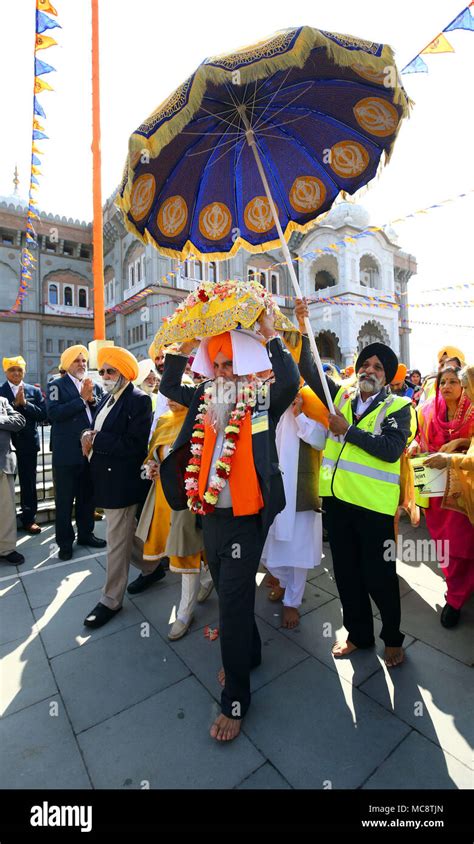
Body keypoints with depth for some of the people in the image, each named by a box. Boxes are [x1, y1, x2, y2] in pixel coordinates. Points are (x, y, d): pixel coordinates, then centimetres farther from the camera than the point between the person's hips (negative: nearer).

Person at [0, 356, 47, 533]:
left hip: (28, 443, 1)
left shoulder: (34, 391, 5)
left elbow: (42, 414, -4)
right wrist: (15, 403, -15)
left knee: (28, 483, 8)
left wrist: (25, 403, -13)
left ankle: (29, 519, 20)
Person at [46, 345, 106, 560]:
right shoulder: (56, 385, -2)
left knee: (87, 497, 16)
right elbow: (53, 413, -18)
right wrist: (82, 399, -16)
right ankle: (65, 542, 20)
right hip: (66, 453, -4)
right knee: (65, 500, 6)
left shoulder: (94, 386, 11)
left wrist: (92, 399, -11)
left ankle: (85, 533, 32)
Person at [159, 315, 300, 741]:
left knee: (234, 601, 2)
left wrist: (270, 335, -17)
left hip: (245, 516, -6)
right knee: (228, 593, 22)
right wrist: (187, 343, 6)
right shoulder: (206, 396, 8)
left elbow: (291, 382, -25)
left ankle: (235, 700, 23)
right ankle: (249, 653, 48)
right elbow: (169, 386, 14)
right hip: (211, 512, 6)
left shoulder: (263, 396, -7)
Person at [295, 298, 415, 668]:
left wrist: (348, 430, -16)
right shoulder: (342, 396, 10)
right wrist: (303, 329, -4)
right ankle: (358, 633, 39)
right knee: (346, 572, 17)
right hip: (336, 498, 5)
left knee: (379, 575, 9)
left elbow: (391, 449, -18)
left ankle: (393, 639, 36)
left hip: (373, 503, -4)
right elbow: (309, 369, 5)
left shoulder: (398, 407, -2)